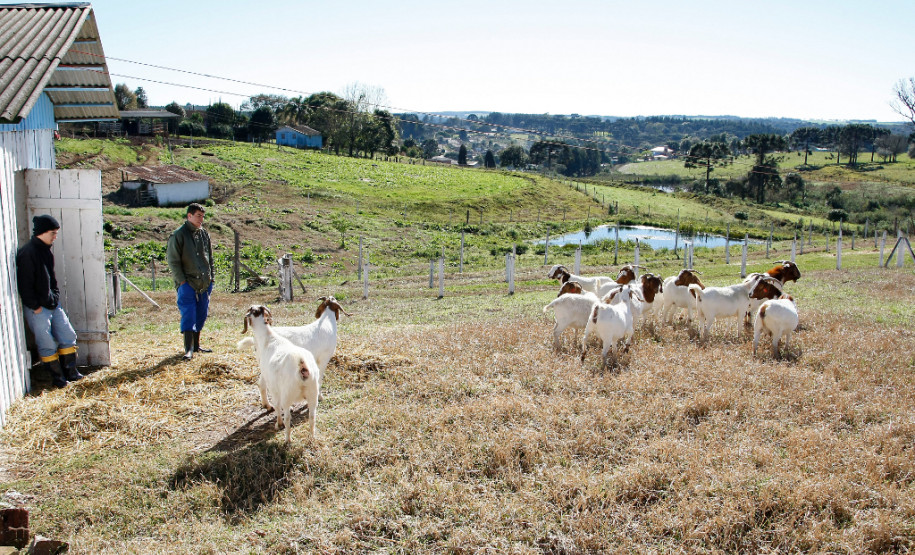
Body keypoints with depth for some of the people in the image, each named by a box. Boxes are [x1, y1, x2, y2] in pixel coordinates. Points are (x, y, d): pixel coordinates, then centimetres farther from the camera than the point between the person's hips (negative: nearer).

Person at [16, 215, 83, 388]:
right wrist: (35, 306, -16)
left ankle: (70, 372, 18)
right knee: (47, 344, -1)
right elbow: (25, 284, -19)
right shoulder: (27, 253, -17)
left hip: (53, 304, 9)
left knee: (68, 336, 8)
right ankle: (57, 377, 10)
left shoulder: (46, 250, 11)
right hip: (37, 308, -9)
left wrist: (55, 296, 10)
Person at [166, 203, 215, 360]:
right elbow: (173, 261, -7)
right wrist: (182, 281, -13)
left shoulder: (204, 234, 12)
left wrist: (211, 278, 13)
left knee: (201, 314, 10)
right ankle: (189, 348, -10)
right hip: (187, 283, -6)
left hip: (203, 283, 6)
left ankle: (196, 345, 22)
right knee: (188, 314, -10)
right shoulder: (178, 235, -6)